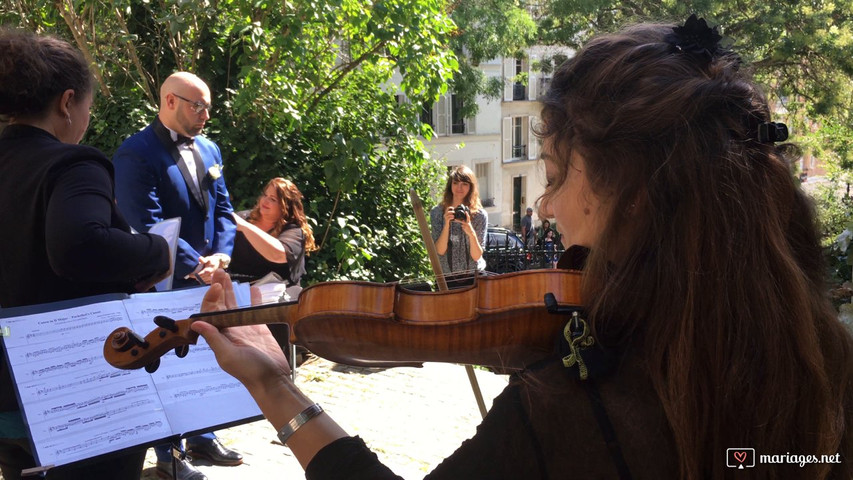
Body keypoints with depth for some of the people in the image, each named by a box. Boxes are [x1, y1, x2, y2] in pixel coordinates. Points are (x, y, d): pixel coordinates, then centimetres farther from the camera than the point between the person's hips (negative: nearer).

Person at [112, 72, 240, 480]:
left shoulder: (208, 149, 10)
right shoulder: (135, 154, -14)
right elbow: (147, 224, -20)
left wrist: (220, 255, -6)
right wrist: (195, 265, -19)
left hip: (208, 279, 7)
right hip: (166, 285, -7)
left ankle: (202, 438, 33)